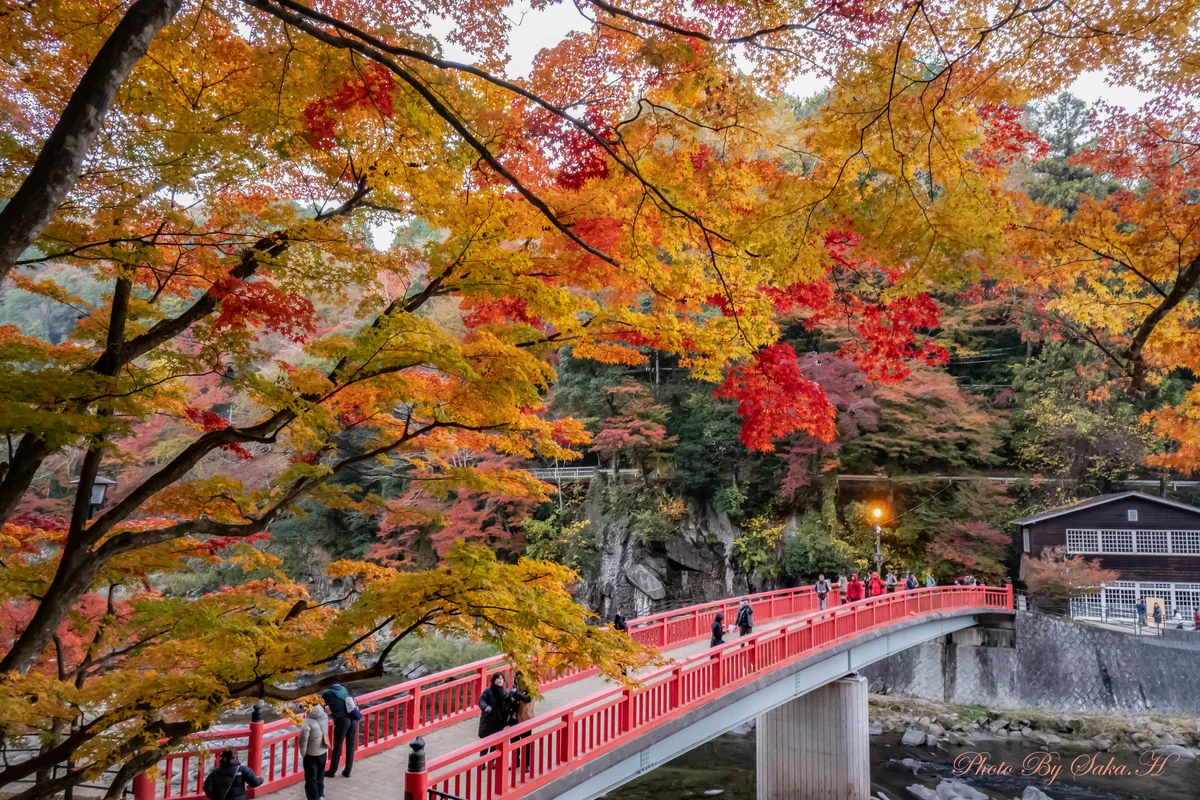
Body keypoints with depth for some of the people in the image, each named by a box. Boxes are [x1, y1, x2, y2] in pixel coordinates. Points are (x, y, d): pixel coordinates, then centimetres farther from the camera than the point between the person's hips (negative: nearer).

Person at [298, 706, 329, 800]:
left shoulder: (307, 723, -28)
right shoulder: (324, 716, -12)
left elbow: (303, 740, -21)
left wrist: (303, 754, -7)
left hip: (311, 755, -6)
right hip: (323, 752, 6)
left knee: (311, 778, 11)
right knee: (320, 776, 23)